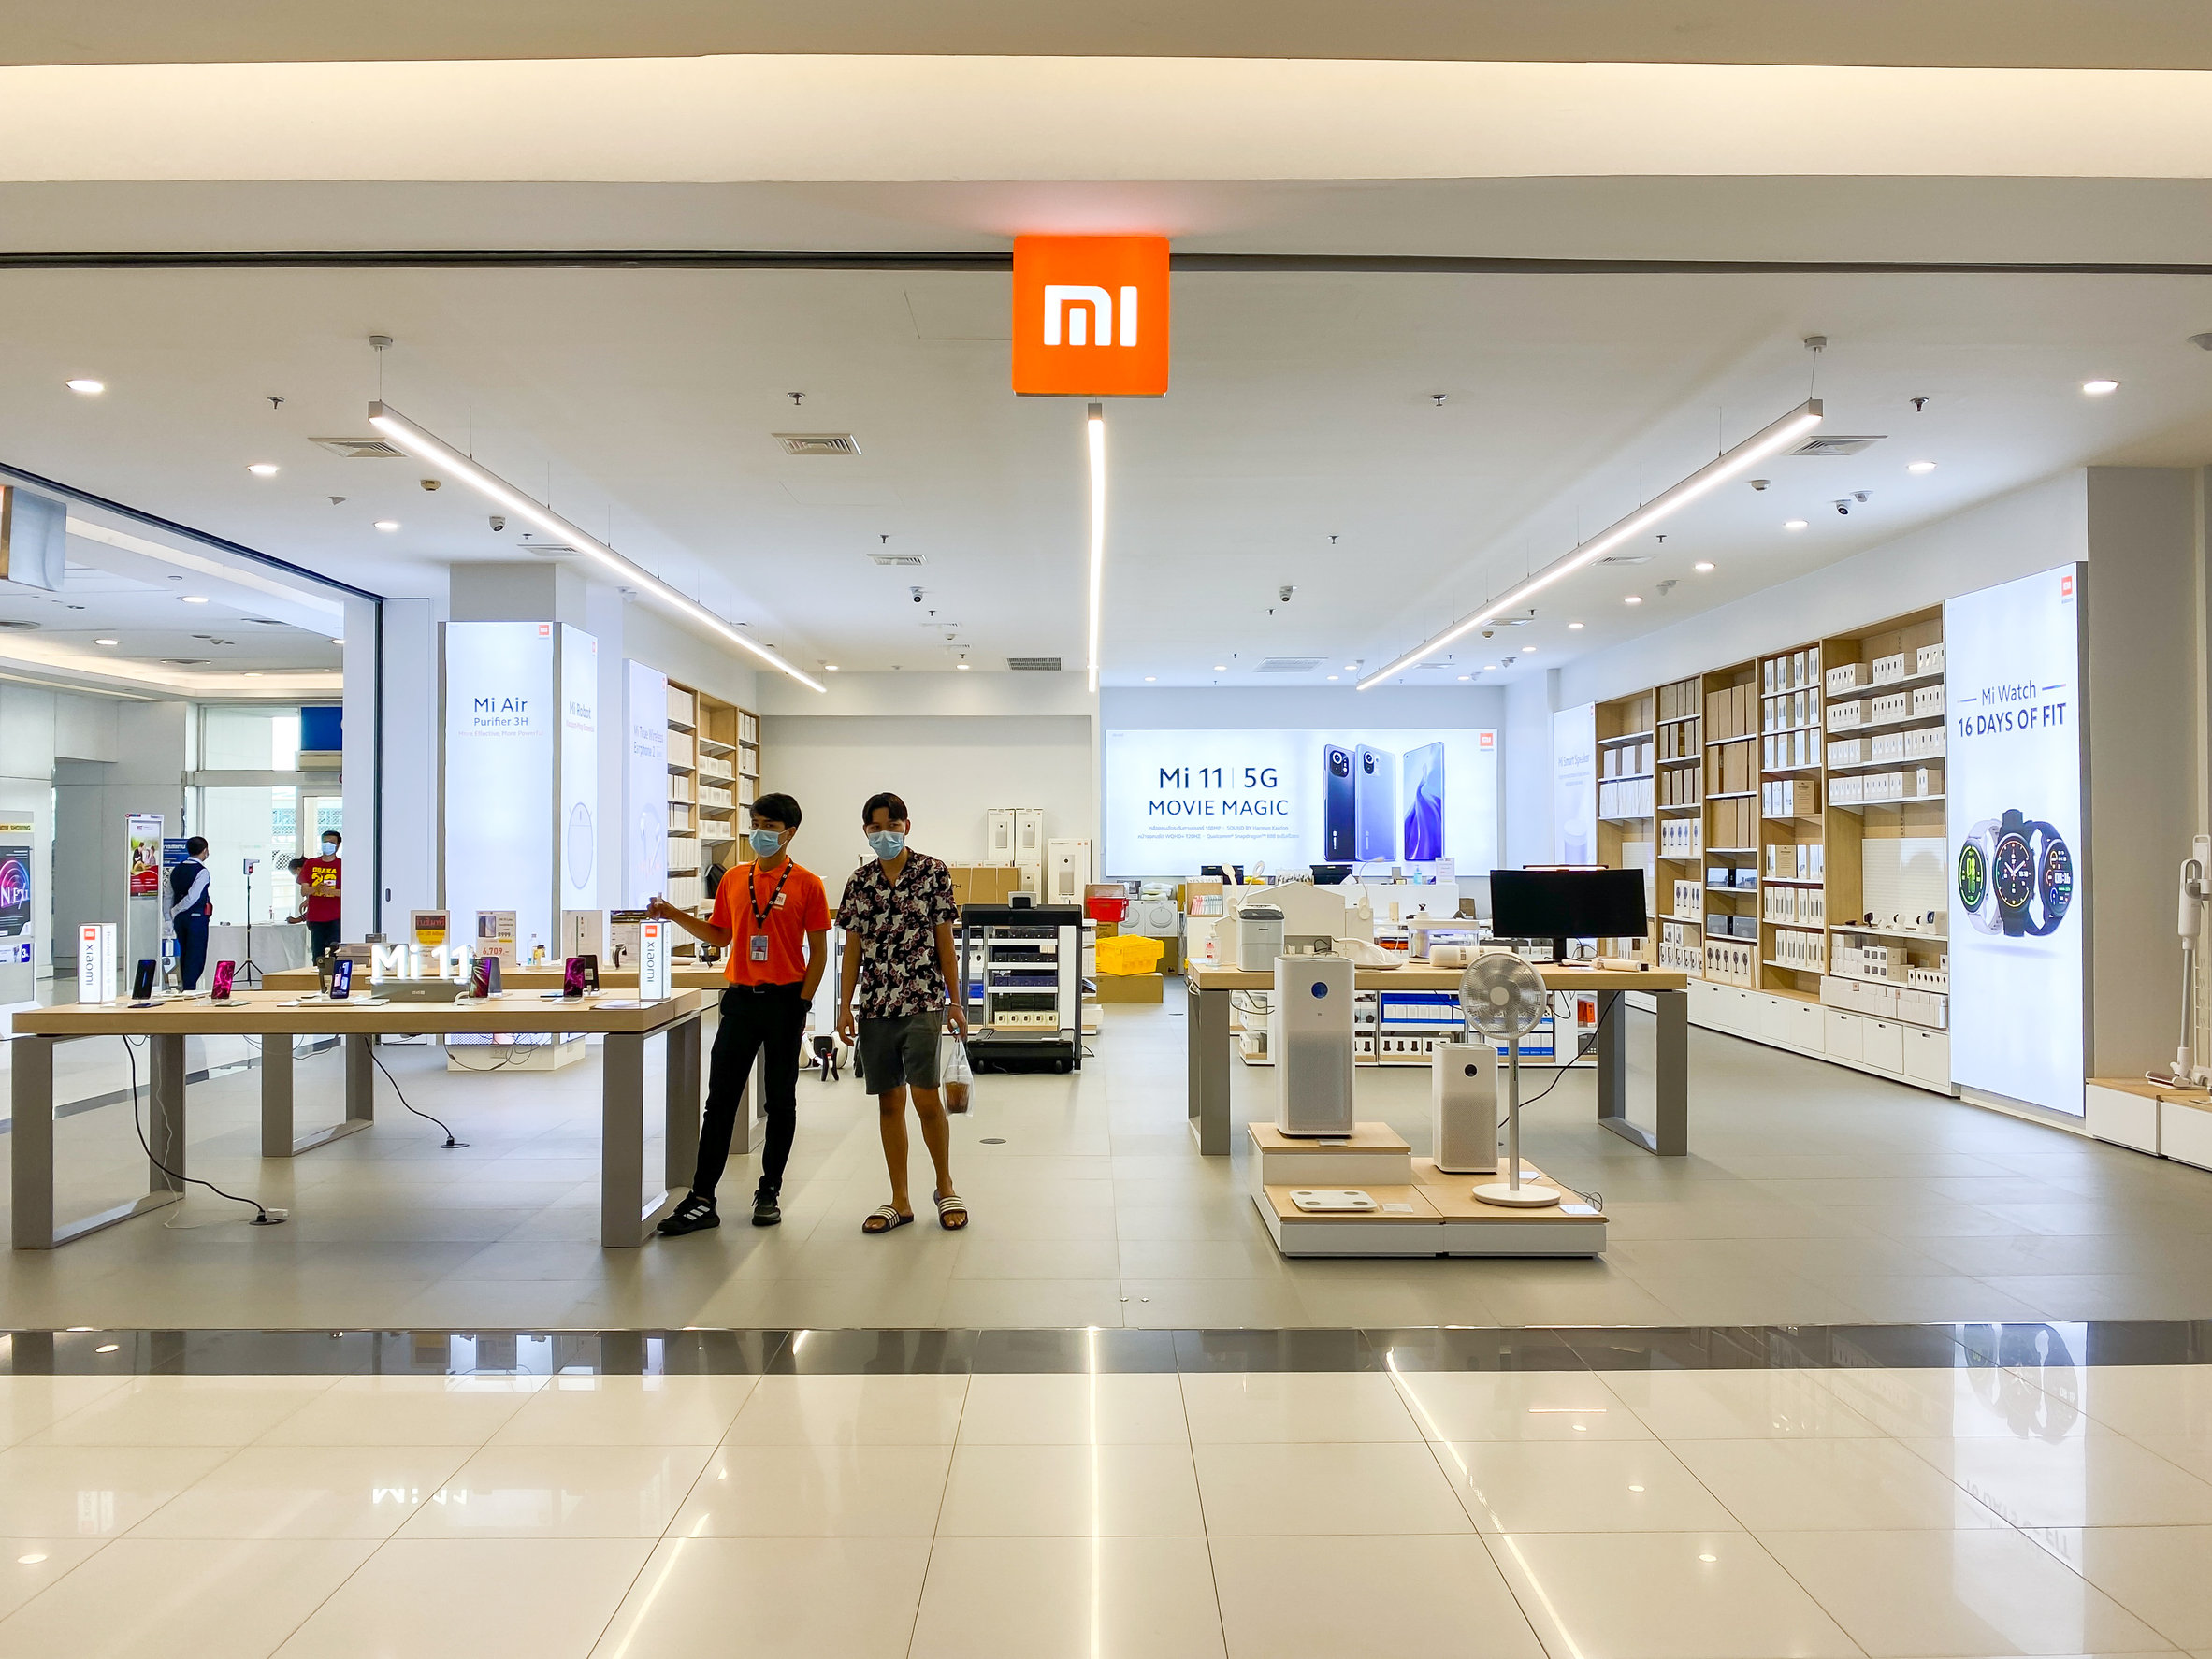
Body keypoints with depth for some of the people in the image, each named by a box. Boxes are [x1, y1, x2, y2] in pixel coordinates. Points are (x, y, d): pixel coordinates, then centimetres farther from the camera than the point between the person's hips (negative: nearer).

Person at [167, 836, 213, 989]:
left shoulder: (176, 869, 9)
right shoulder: (202, 871, -12)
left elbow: (169, 896, 11)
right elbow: (192, 897, -20)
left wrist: (169, 919, 13)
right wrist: (175, 911, -6)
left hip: (179, 918, 7)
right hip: (197, 917, -7)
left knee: (185, 954, 16)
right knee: (196, 955, -2)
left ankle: (185, 988, 21)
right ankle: (190, 988, -6)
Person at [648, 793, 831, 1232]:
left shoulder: (807, 884, -3)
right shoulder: (734, 880, 9)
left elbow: (818, 951, -2)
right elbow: (720, 936, 17)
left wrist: (802, 1003, -8)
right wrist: (675, 915, 6)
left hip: (784, 1000, -3)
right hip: (740, 998, 3)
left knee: (780, 1100, 8)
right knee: (721, 1098, 1)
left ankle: (770, 1192, 19)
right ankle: (702, 1200, 5)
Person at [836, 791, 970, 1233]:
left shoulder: (933, 872, 0)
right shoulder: (859, 882, 8)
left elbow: (944, 942, 1)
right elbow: (853, 949, 10)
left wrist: (955, 1002, -1)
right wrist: (845, 1006, 4)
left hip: (922, 1002, -3)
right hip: (875, 1006, 4)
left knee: (926, 1098, -7)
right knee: (889, 1102, 8)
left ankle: (945, 1188, 14)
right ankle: (899, 1202, 18)